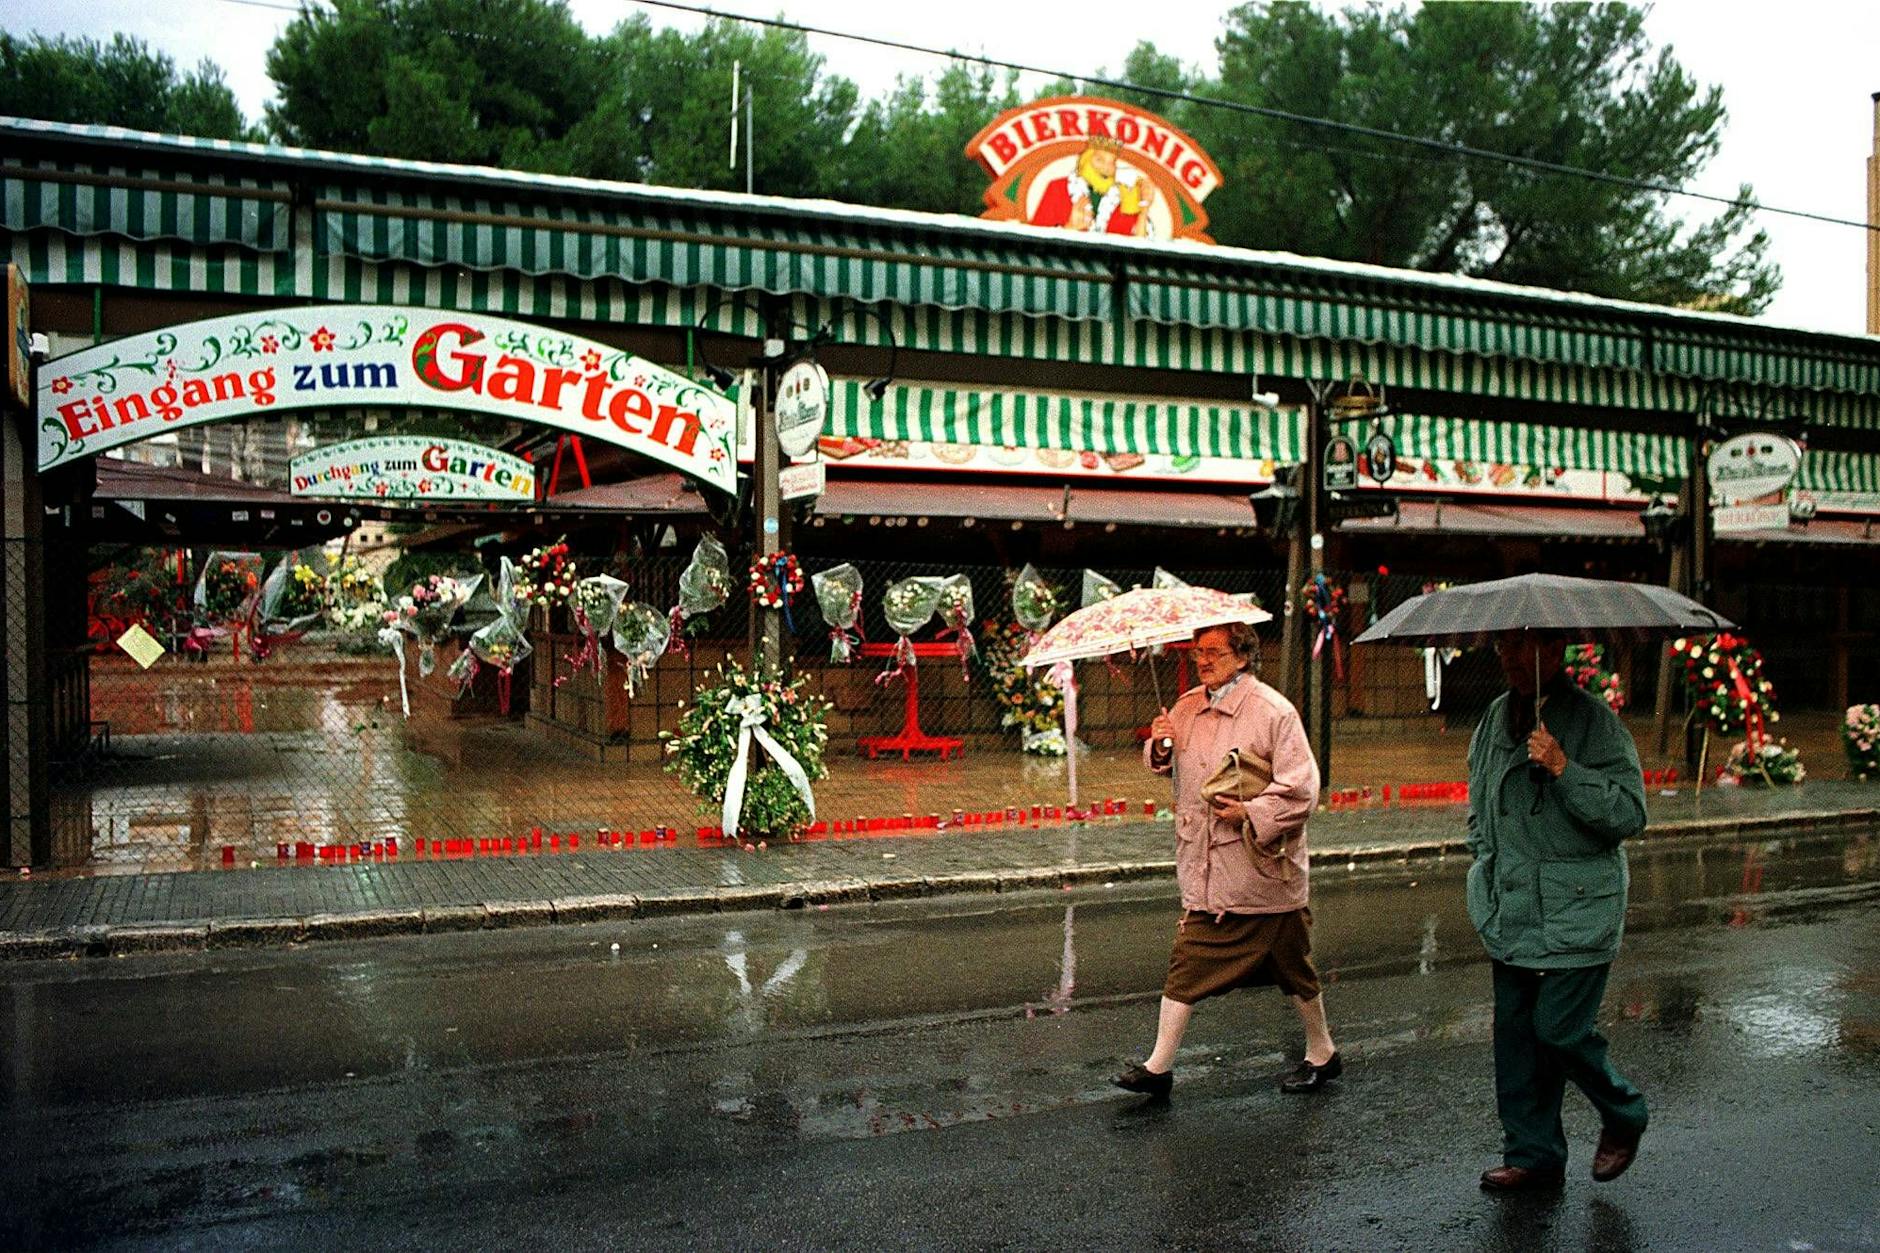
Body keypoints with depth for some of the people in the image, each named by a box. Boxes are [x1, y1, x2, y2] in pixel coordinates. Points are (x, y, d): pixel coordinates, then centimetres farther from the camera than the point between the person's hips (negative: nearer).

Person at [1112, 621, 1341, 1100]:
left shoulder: (1274, 712, -13)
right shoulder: (1187, 707, 6)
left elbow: (1301, 789, -17)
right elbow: (1165, 764, 19)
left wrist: (1251, 813, -22)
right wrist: (1159, 745, -2)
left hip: (1261, 865, -5)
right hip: (1204, 868, 5)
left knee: (1292, 965, 11)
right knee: (1188, 963, 6)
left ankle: (1322, 1055, 32)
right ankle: (1159, 1066, 12)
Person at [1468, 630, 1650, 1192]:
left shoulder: (1595, 721, -10)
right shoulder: (1495, 718, 10)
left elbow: (1629, 813, -16)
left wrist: (1563, 768, -24)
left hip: (1576, 912, -6)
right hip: (1511, 912, 6)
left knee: (1559, 1029, -6)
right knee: (1514, 1032, 9)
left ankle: (1623, 1116, 24)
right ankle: (1532, 1155, 22)